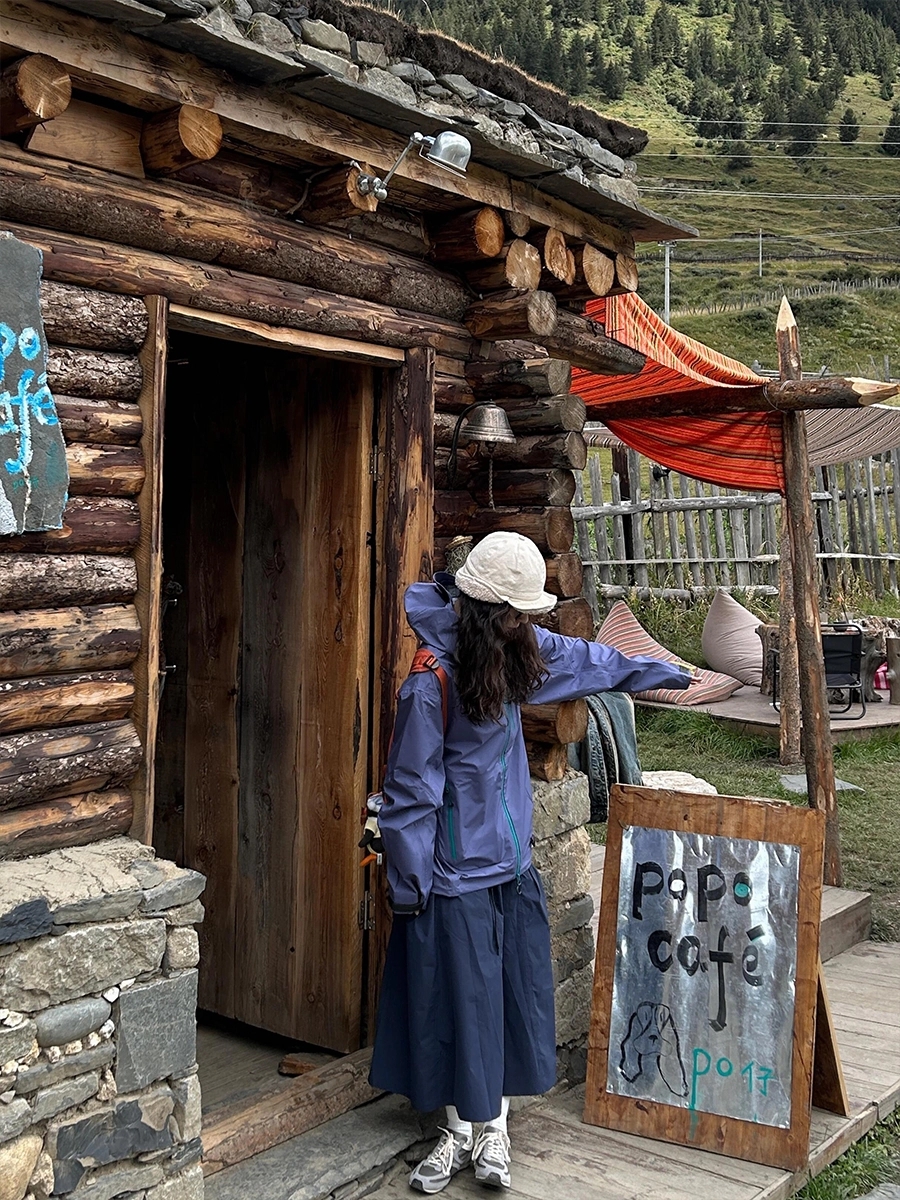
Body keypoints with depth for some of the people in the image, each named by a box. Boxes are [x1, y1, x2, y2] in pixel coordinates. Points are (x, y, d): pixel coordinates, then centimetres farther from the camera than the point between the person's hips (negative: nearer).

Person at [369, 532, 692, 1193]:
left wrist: (659, 672, 33)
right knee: (459, 997, 3)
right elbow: (412, 790, -16)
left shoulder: (514, 653, 2)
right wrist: (409, 882, -12)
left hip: (511, 863, 7)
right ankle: (460, 1131, 22)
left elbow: (582, 659, 21)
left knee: (510, 996, 10)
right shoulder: (433, 681, -20)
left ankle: (492, 1128, 24)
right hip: (456, 870, -7)